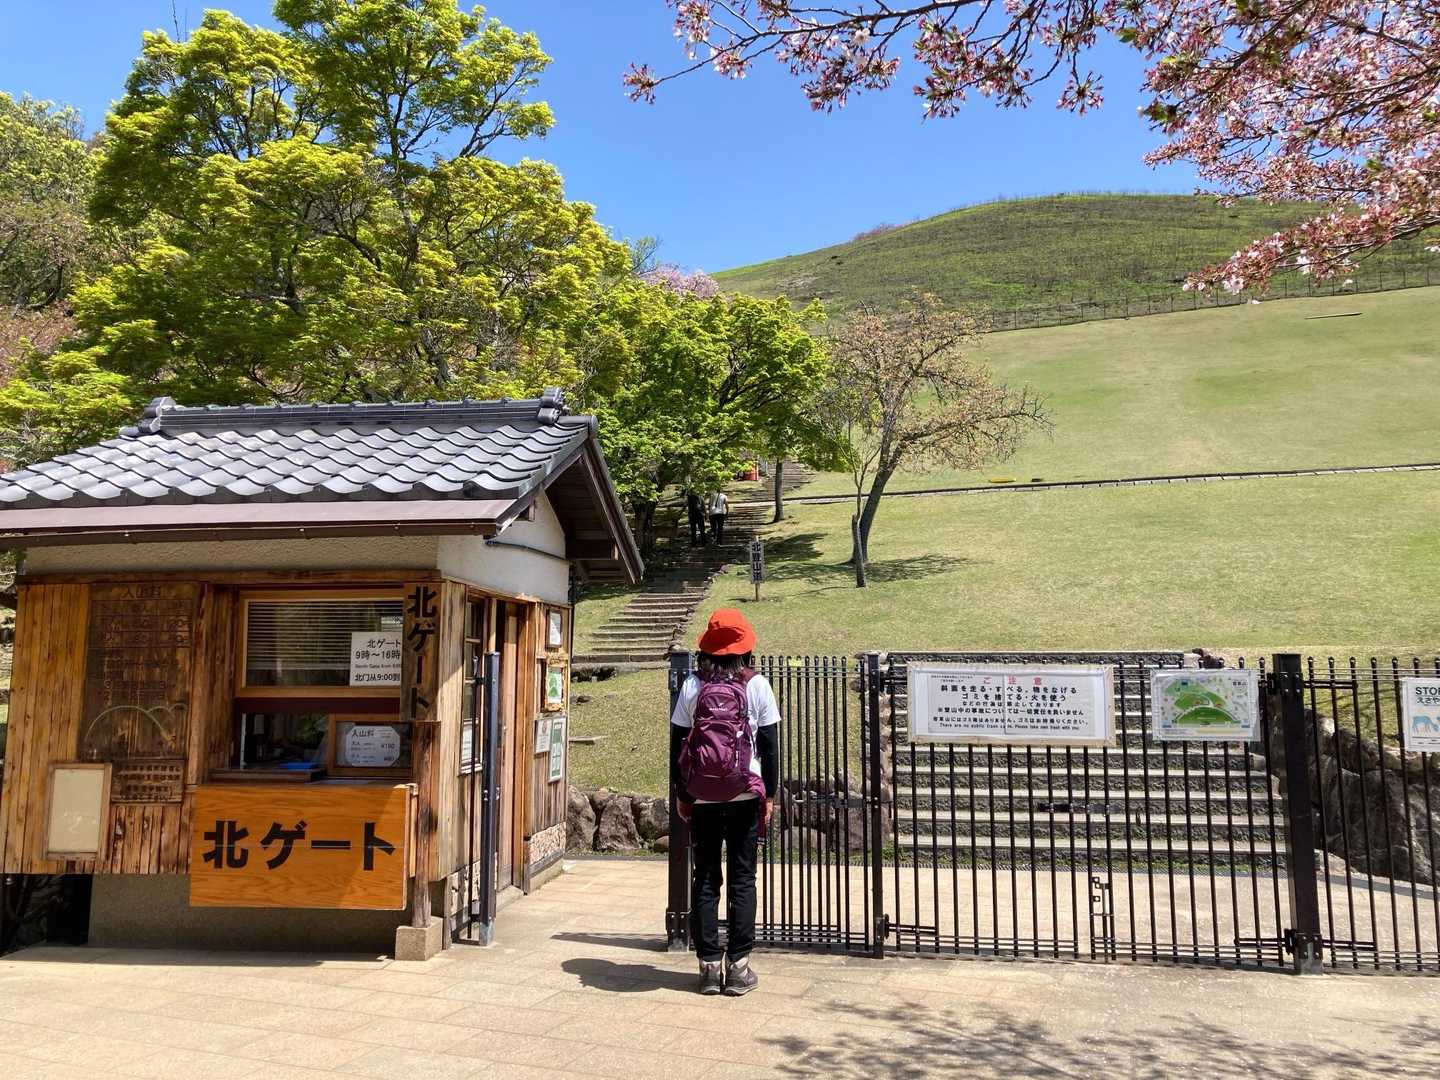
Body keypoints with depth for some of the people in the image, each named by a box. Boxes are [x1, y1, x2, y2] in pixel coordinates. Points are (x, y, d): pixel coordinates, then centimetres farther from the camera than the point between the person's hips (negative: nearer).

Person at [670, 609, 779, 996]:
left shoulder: (692, 686, -2)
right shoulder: (757, 686, -5)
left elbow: (677, 744, 1)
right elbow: (770, 745, -3)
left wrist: (681, 794, 10)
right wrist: (770, 795, 5)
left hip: (702, 797, 1)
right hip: (745, 795, -1)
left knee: (705, 879, 9)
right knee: (742, 879, 7)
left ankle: (709, 966, 13)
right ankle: (738, 965, 10)